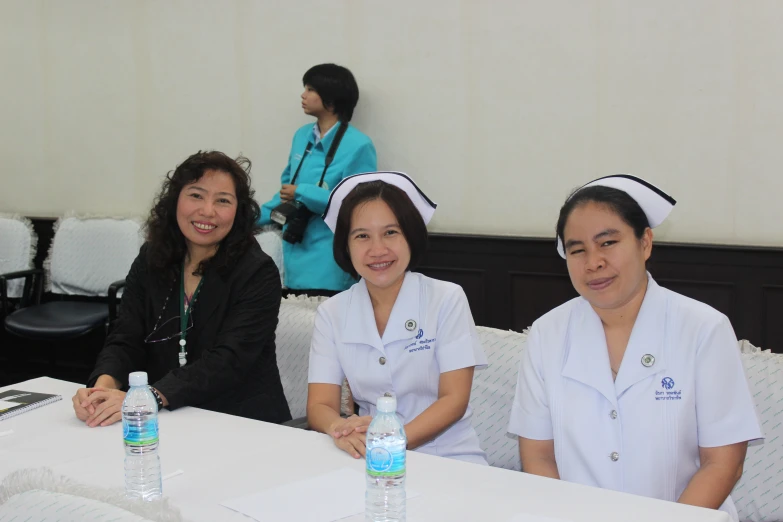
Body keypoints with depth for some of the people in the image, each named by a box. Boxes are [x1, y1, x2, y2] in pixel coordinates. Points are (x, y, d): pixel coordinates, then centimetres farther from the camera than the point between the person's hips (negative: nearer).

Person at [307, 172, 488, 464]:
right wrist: (341, 429, -27)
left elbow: (454, 399, -6)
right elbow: (320, 405, -2)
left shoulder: (447, 300, -2)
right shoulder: (331, 314, 5)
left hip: (448, 458, -2)